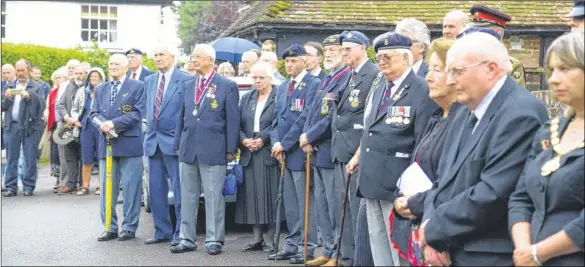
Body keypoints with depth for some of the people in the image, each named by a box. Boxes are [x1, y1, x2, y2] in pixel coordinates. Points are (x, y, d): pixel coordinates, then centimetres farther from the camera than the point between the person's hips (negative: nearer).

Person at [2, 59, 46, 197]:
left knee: (30, 159, -2)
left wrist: (29, 96, -20)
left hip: (30, 127, -2)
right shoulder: (9, 87, 18)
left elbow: (42, 104, -5)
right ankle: (11, 187, 7)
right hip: (11, 127, 2)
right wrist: (6, 98, -8)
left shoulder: (36, 88, 9)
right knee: (11, 158, 3)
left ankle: (28, 186, 5)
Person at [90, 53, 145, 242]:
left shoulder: (137, 87, 2)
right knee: (107, 188, 7)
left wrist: (113, 123, -16)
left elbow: (137, 113, -8)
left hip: (129, 143, -5)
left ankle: (129, 228, 7)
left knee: (131, 188, -1)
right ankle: (110, 227, 15)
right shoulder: (100, 89, 18)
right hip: (106, 143, 5)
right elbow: (93, 113, 11)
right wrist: (102, 124, -12)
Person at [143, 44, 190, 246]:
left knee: (179, 190, -3)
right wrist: (148, 132, 12)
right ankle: (162, 231, 18)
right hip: (153, 141, 6)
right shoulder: (149, 81, 14)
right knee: (156, 189, 9)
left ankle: (181, 233, 5)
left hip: (174, 142, -6)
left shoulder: (185, 80, -5)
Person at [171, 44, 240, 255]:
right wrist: (178, 144, 12)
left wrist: (231, 149, -8)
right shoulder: (187, 85, 13)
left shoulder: (227, 86, -2)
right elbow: (182, 117, 16)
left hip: (213, 149, -5)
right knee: (187, 196, 9)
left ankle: (214, 240, 6)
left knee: (213, 197, -1)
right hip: (188, 149, 5)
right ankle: (187, 239, 17)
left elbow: (233, 119, -4)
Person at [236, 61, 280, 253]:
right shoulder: (246, 98, 16)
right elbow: (238, 124, 11)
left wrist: (262, 139, -16)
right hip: (249, 153, 5)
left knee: (269, 195, -4)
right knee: (252, 196, 5)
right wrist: (244, 140, -6)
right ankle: (257, 238, 13)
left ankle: (270, 239, 2)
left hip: (269, 153, -5)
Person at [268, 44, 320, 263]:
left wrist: (284, 144, -13)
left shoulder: (313, 84, -8)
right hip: (284, 153, 8)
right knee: (290, 204, 12)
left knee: (305, 203, -2)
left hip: (300, 152, -7)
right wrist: (276, 143, 0)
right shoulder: (282, 87, 18)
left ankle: (307, 247, 3)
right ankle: (292, 244, 18)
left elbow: (305, 118, -15)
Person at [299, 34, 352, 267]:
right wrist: (306, 137, -1)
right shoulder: (326, 81, 18)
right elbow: (312, 112, 16)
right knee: (322, 206, 15)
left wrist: (310, 137, -12)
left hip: (334, 152, -10)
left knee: (336, 208, -3)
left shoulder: (348, 79, -13)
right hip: (318, 151, 10)